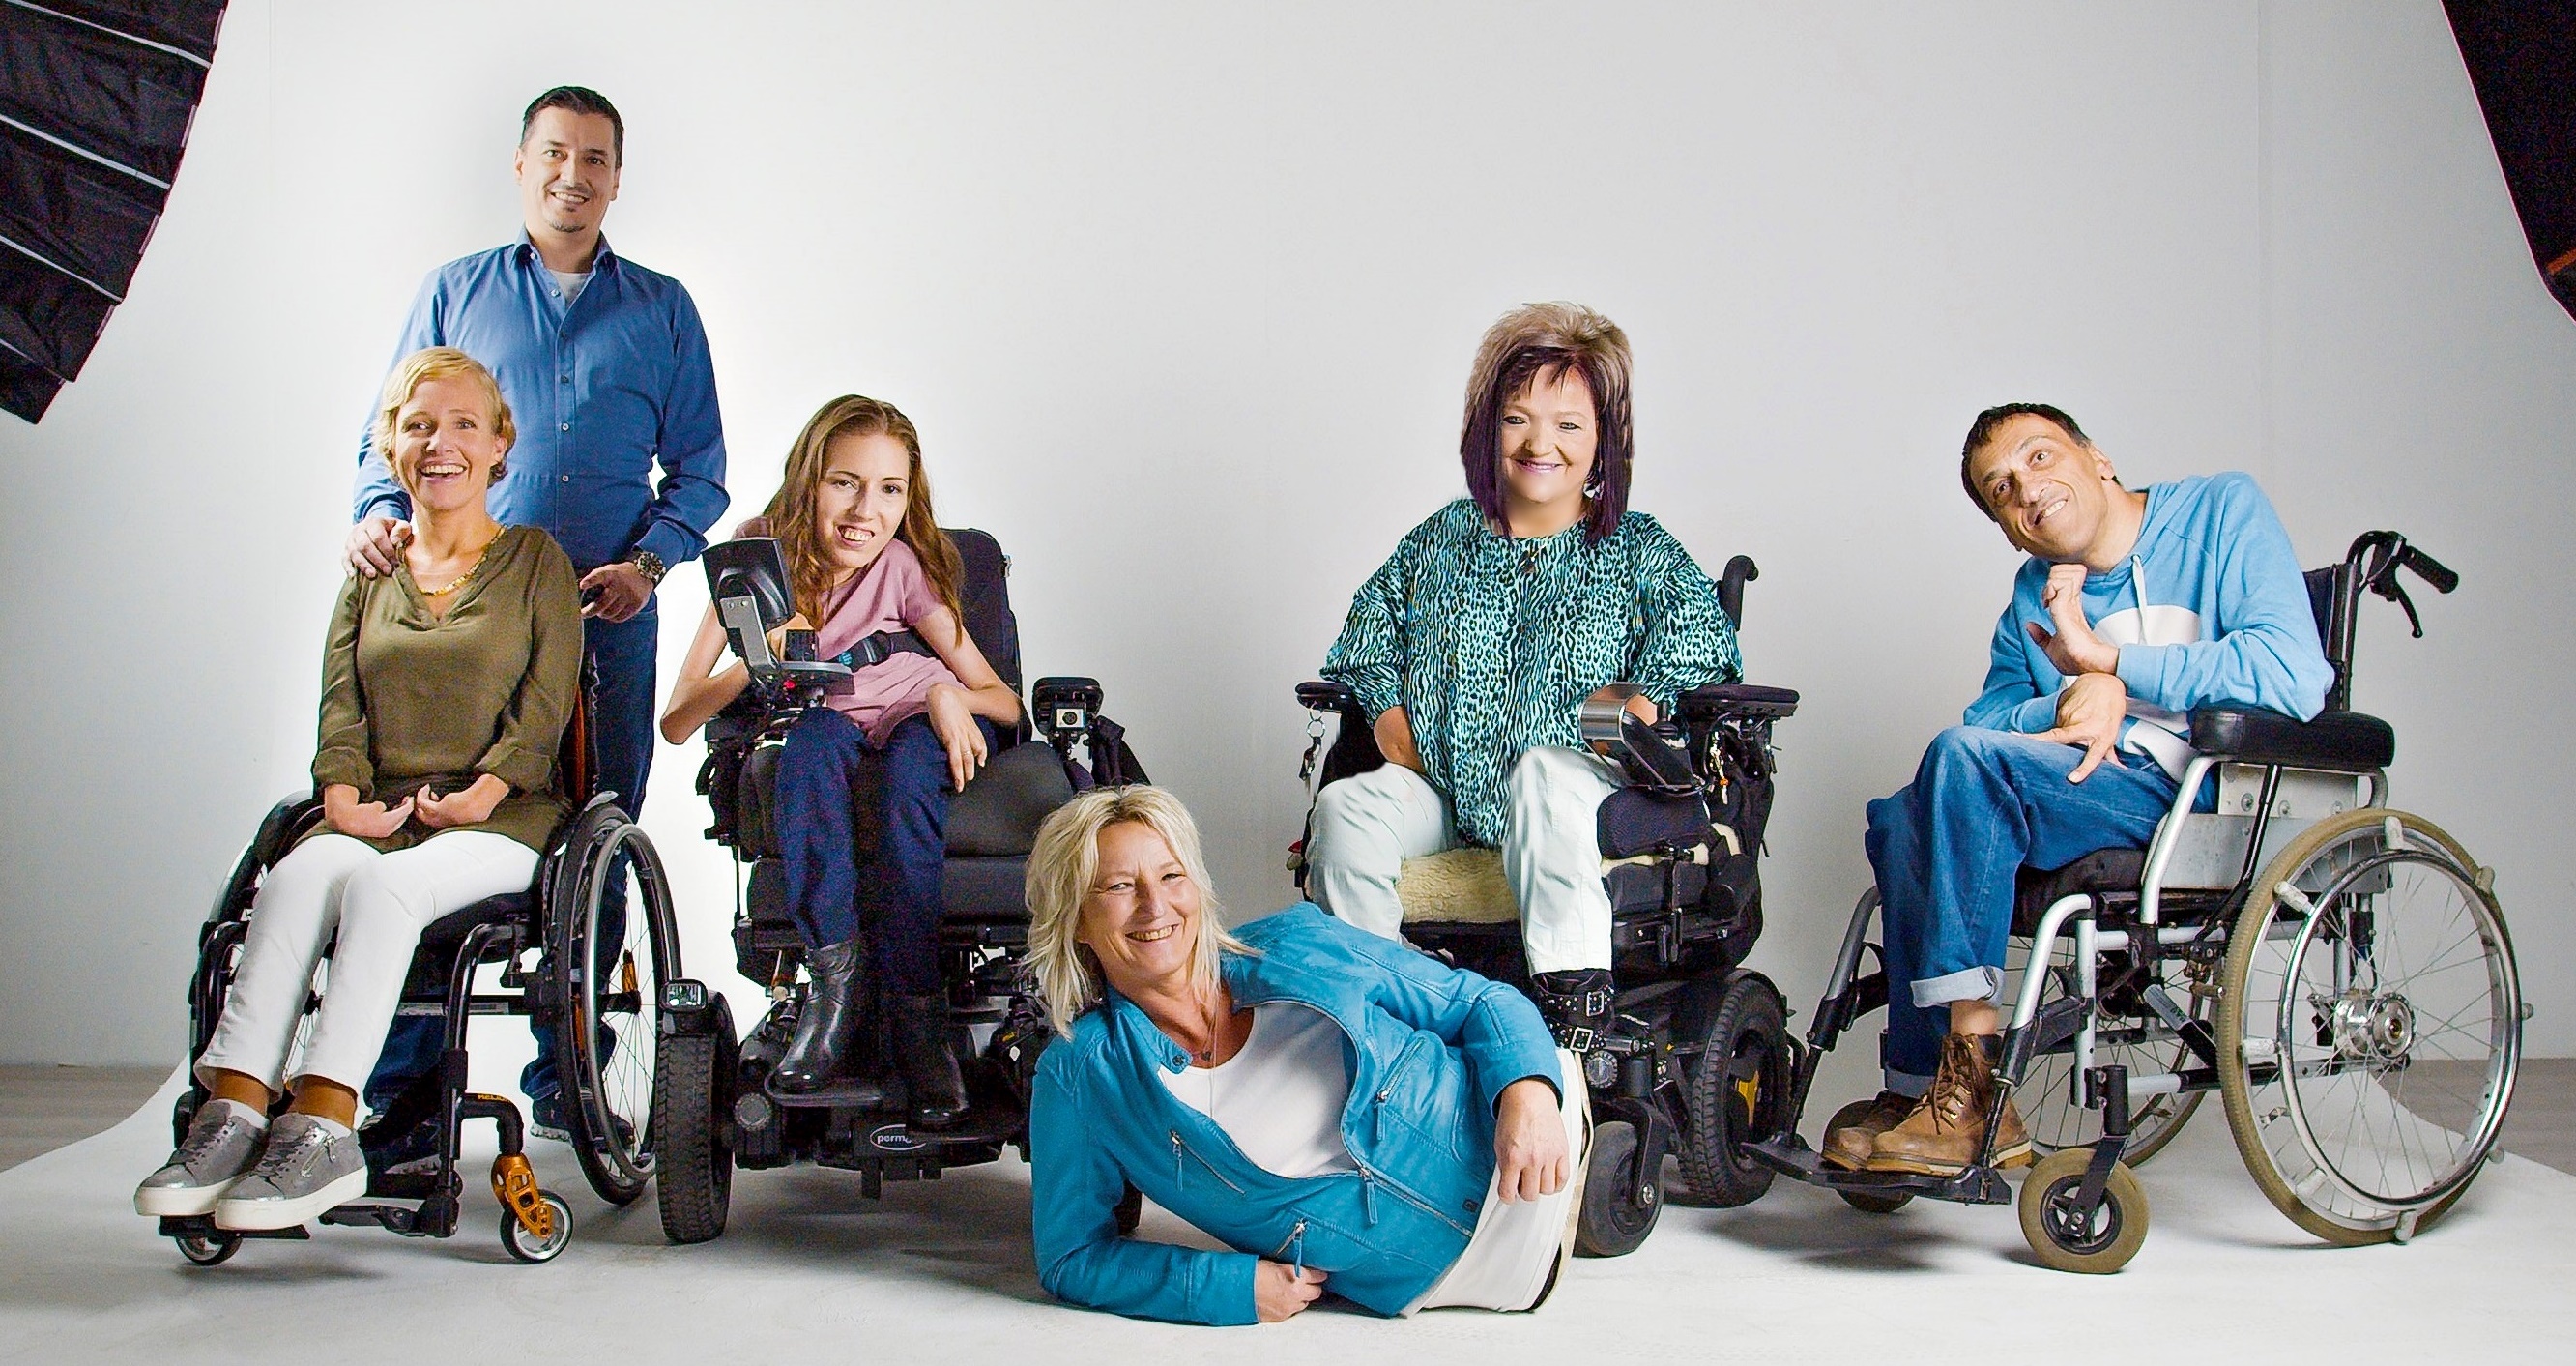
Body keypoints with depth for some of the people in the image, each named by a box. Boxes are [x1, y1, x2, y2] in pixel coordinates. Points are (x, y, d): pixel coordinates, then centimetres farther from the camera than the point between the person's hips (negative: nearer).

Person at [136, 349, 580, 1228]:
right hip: (380, 814, 3)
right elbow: (340, 708, 12)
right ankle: (234, 1112, -40)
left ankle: (321, 1127, -41)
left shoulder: (535, 562, 11)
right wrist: (344, 792, -8)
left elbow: (545, 707, 1)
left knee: (383, 883, -35)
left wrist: (483, 791, -14)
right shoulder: (370, 573, 22)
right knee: (300, 871, -31)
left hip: (501, 819, -3)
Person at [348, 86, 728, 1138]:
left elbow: (699, 467, 12)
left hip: (609, 622, 1)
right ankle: (403, 1087, 3)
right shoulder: (454, 293, 14)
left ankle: (566, 1080, 14)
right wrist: (381, 514, -8)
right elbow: (390, 438, 13)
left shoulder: (661, 310, 15)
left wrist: (651, 558, -5)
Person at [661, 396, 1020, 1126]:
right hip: (830, 747, 1)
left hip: (925, 731, -1)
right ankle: (834, 979, -32)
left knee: (906, 769, -35)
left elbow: (1004, 701, -15)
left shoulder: (903, 565, -15)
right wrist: (755, 663, -36)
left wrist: (950, 696, -37)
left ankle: (919, 1013, -32)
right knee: (814, 732, -33)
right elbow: (677, 722, -19)